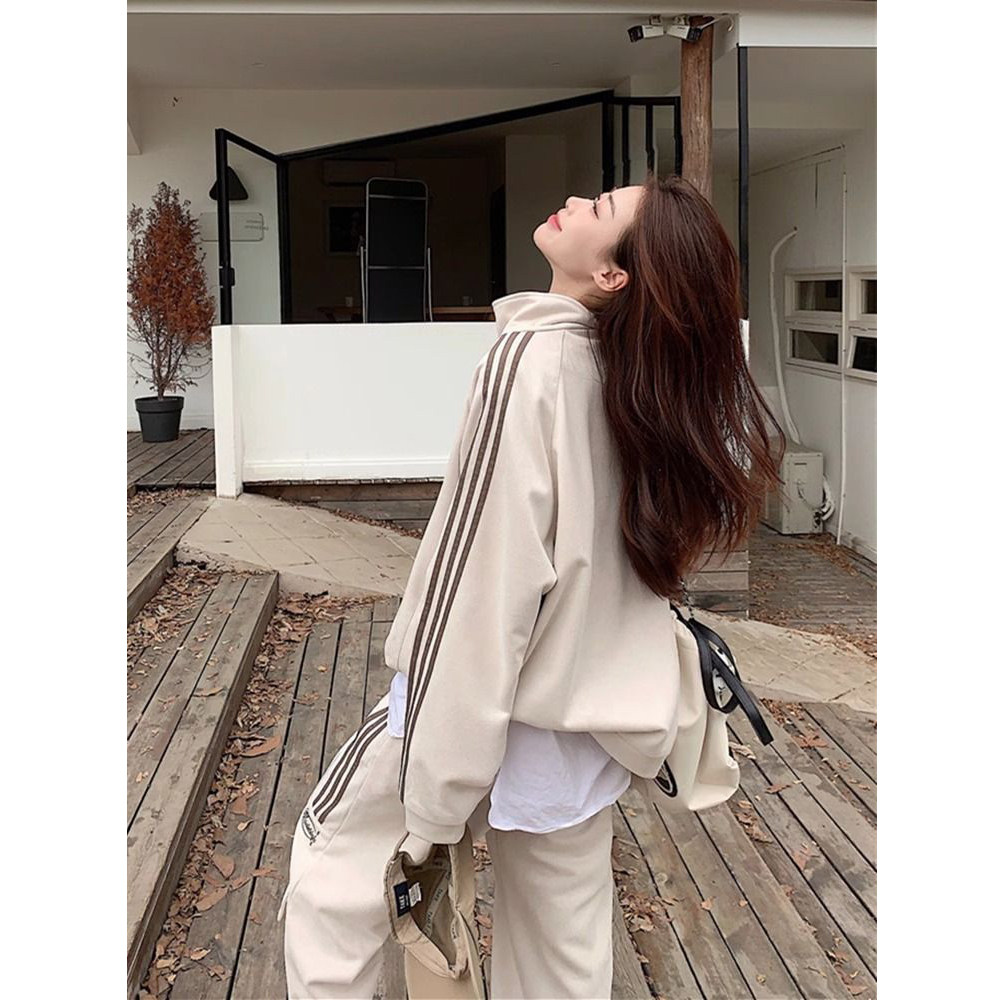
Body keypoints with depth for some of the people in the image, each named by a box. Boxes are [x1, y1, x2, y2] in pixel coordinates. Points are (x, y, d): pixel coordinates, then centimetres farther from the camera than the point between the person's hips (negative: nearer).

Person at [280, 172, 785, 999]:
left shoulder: (535, 357, -24)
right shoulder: (650, 370, -3)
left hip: (478, 706, -7)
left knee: (339, 852, 19)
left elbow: (483, 584, -25)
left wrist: (431, 807, -19)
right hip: (590, 710, 7)